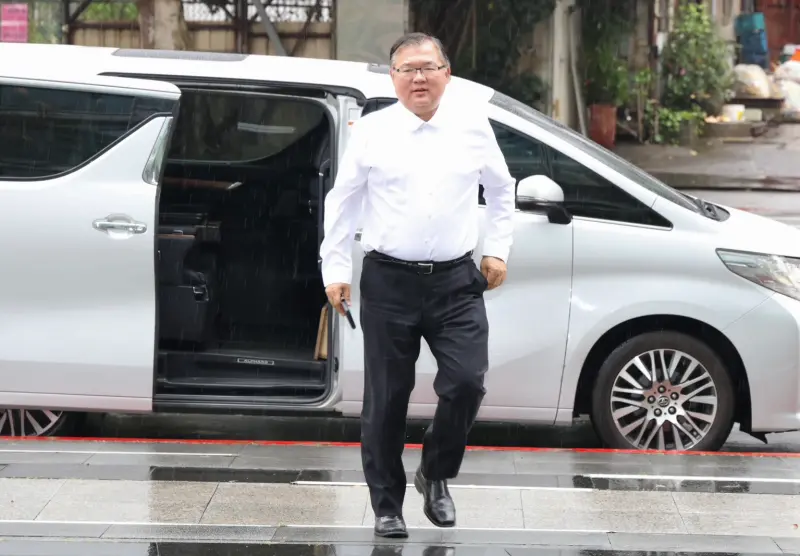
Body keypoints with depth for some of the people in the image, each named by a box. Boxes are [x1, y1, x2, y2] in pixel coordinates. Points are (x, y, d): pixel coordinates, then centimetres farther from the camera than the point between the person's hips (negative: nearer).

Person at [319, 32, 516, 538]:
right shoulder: (372, 131, 1)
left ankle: (436, 475, 14)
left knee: (466, 383, -13)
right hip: (389, 282, -1)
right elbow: (342, 202, 7)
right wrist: (336, 269, 4)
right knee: (387, 400, 4)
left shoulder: (473, 124, 6)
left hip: (457, 282, 1)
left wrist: (498, 250, 13)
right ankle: (387, 506, 19)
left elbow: (501, 191, 19)